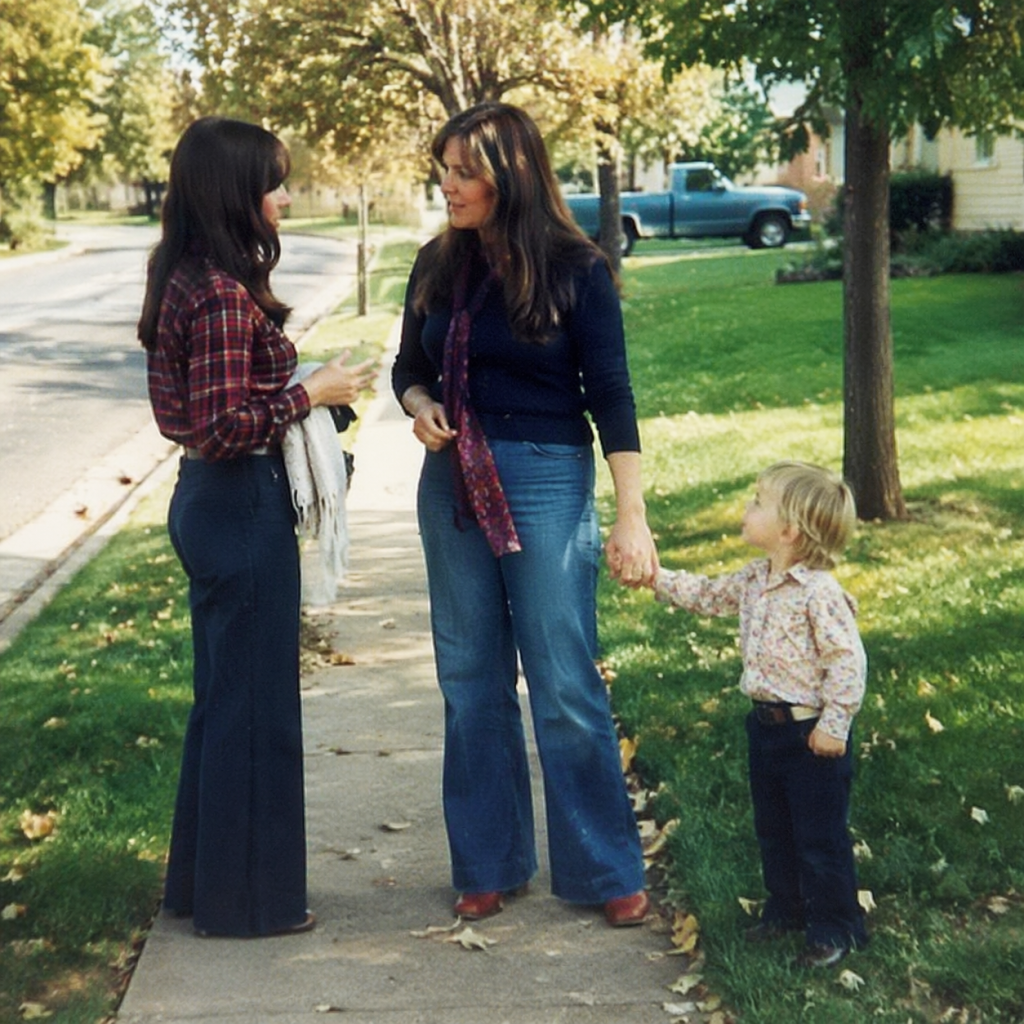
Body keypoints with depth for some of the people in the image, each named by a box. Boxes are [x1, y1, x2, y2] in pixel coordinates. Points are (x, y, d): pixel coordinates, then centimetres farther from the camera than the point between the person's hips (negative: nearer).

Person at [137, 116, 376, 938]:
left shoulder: (186, 281, 9)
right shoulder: (225, 294, -20)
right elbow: (222, 429, -23)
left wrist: (294, 385, 11)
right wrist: (310, 393, -13)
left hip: (209, 501, 10)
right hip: (243, 508, -10)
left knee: (223, 696, 19)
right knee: (254, 703, 3)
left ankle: (203, 880, 31)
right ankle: (246, 897, 16)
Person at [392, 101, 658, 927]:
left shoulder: (575, 269, -7)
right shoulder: (438, 265, 6)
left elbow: (611, 395, -8)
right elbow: (410, 368, 17)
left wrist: (631, 516, -12)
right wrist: (421, 408, -7)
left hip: (546, 485, -5)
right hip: (452, 486, 5)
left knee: (566, 686, -2)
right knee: (471, 682, 10)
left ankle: (606, 870, 12)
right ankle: (489, 864, 23)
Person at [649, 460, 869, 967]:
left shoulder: (819, 592, -22)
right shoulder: (754, 580, 5)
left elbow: (848, 660, -22)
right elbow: (709, 595, 22)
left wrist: (833, 724, -21)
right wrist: (659, 579, 14)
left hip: (810, 733, -9)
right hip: (765, 725, 9)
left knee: (820, 835, 3)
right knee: (773, 827, 20)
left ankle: (834, 928, 16)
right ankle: (786, 908, 36)